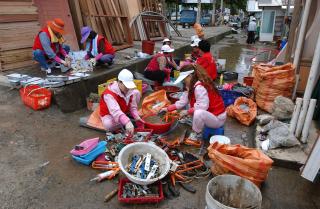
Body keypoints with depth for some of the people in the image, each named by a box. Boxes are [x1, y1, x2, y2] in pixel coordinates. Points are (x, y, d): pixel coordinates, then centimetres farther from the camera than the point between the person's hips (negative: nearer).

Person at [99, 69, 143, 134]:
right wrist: (127, 122, -64)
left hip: (124, 111, 5)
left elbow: (133, 106, -10)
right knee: (108, 124, -42)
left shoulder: (130, 90, -17)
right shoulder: (109, 94, -37)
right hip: (109, 114, -5)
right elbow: (115, 111, -51)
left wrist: (136, 117, -28)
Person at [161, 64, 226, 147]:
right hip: (208, 115, 10)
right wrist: (168, 109, 0)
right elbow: (182, 101, 4)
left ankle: (196, 137, -13)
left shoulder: (199, 87, -25)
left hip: (217, 118, -10)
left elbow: (203, 106, -33)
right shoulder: (192, 87, 5)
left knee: (198, 113, -37)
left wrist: (187, 112, -23)